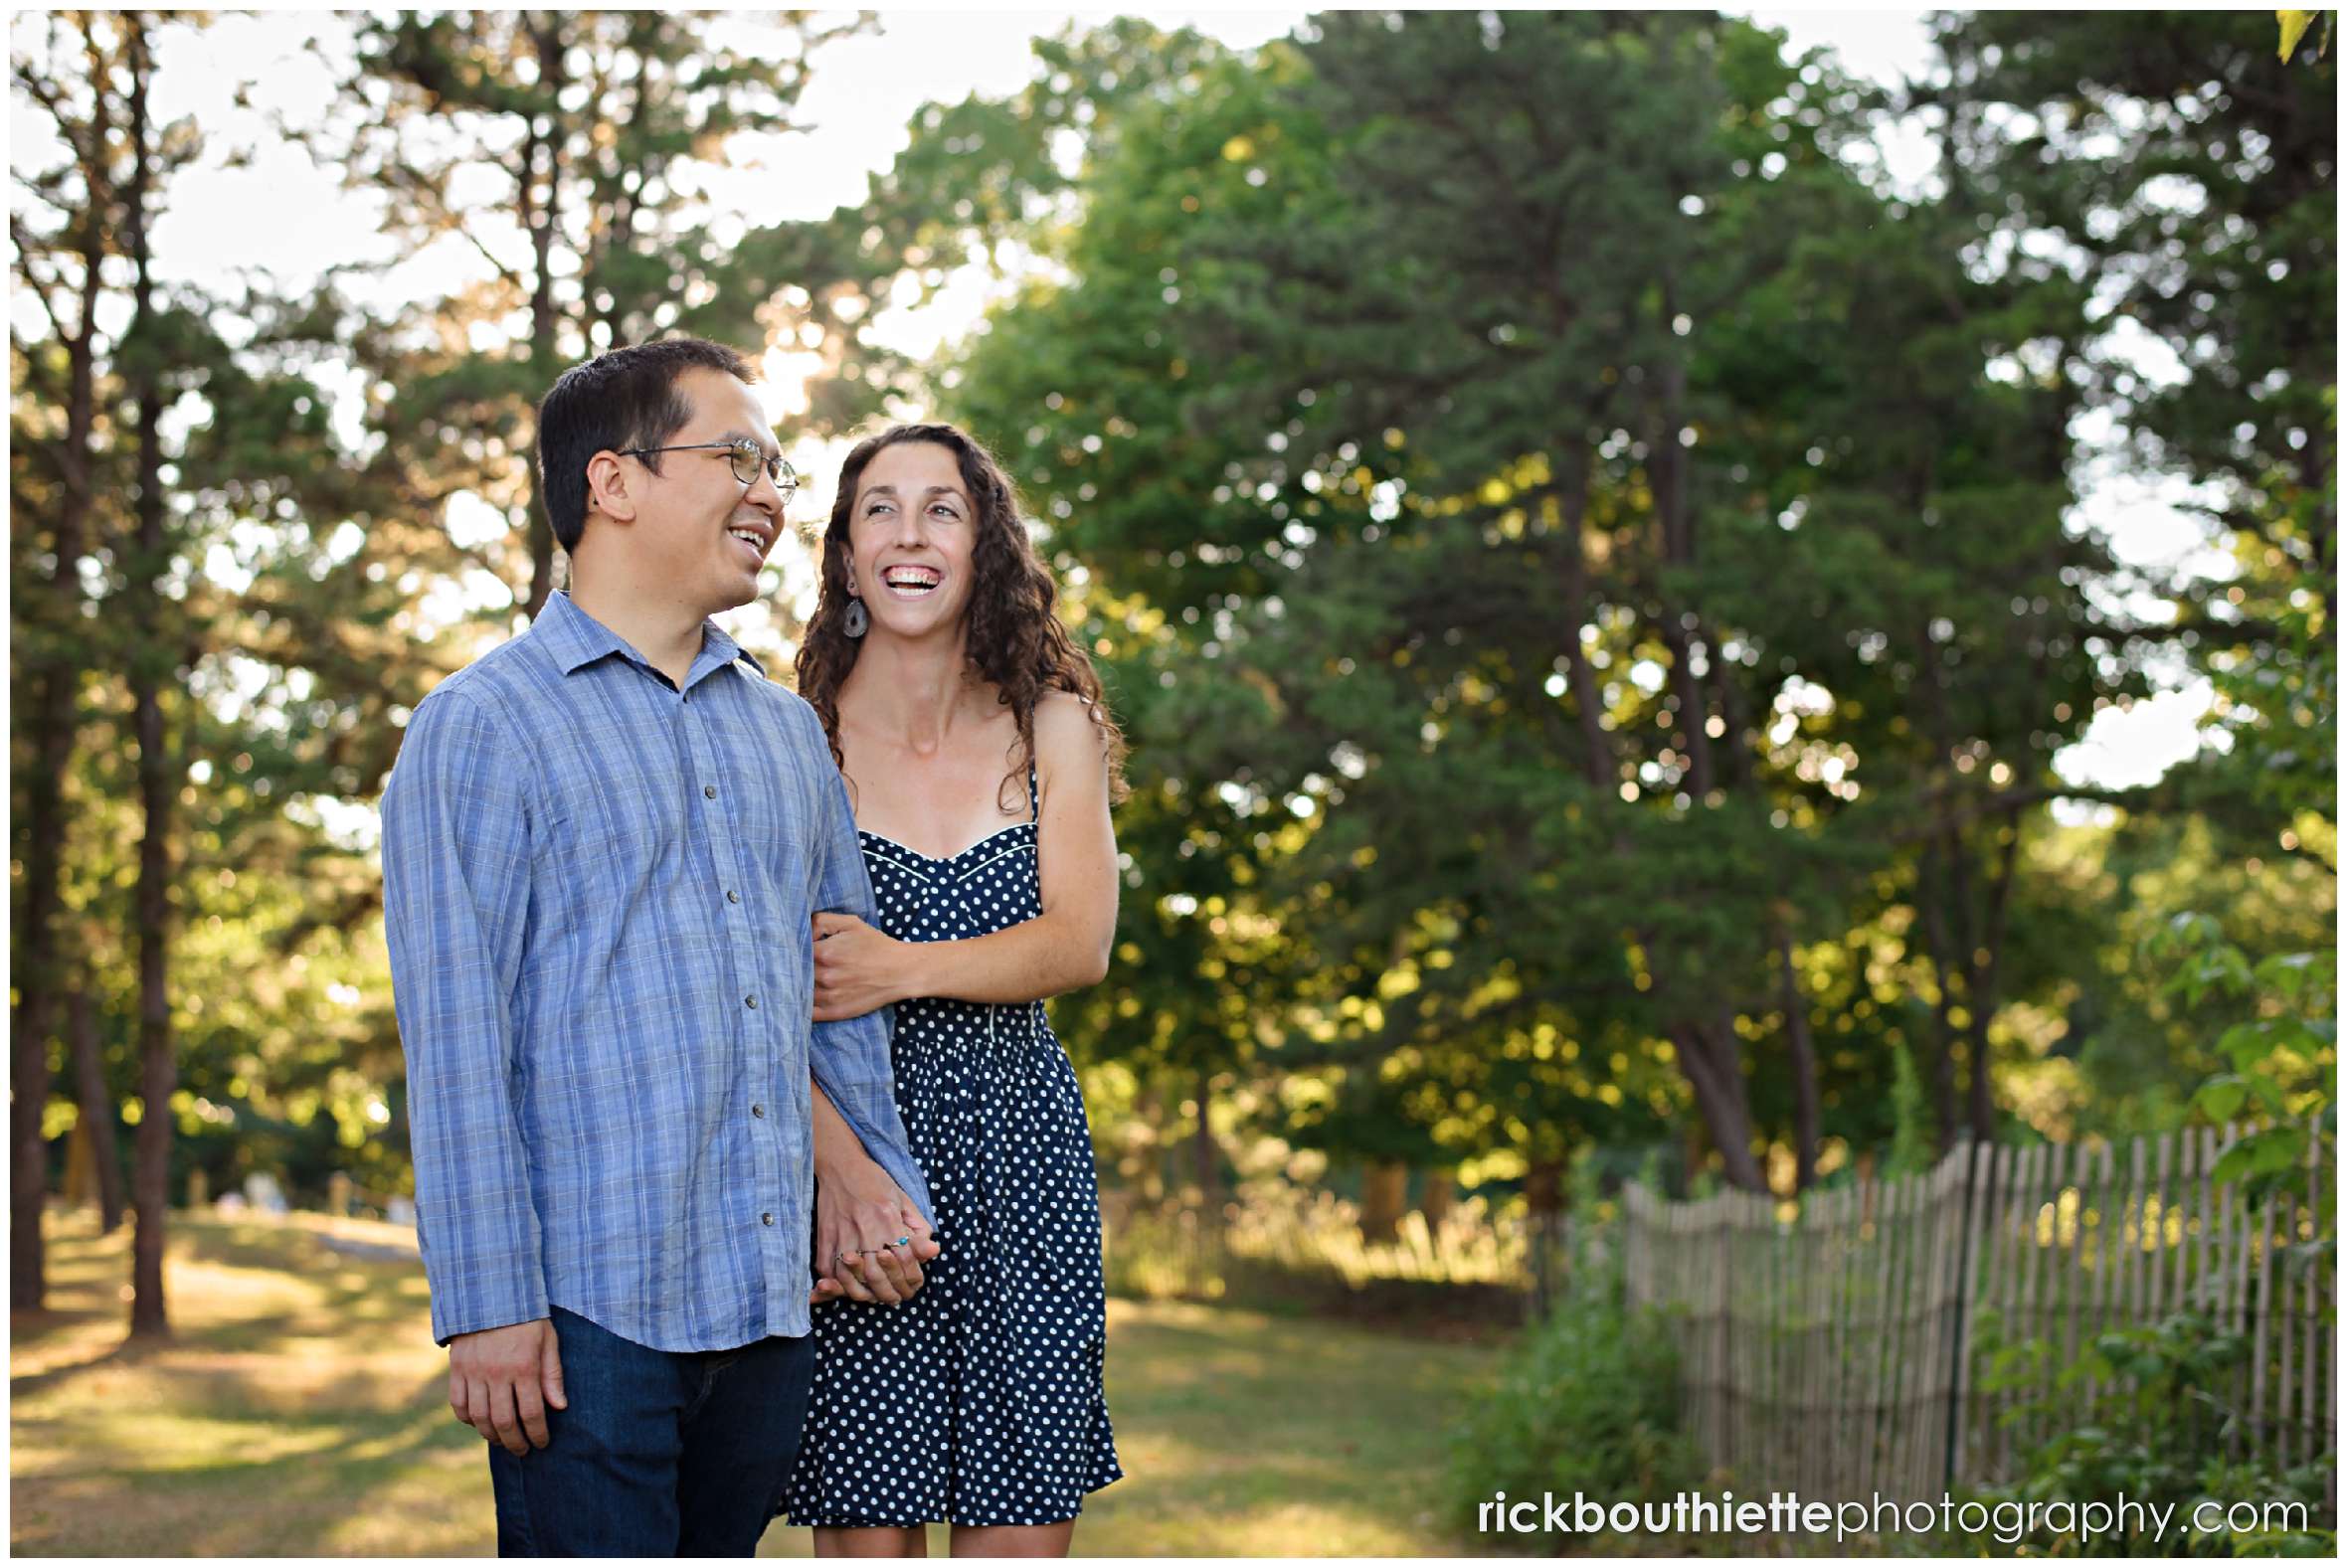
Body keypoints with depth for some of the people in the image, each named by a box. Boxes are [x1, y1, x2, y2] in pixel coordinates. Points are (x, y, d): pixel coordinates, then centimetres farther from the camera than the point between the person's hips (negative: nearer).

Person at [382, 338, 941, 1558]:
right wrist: (488, 1307, -13)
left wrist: (878, 1185, 14)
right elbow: (454, 1035, -8)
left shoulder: (788, 729, 17)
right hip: (588, 1313, -6)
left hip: (770, 1305, 6)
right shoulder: (482, 726, -3)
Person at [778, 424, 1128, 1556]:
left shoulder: (1051, 728, 9)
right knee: (867, 1536, -2)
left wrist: (903, 968, -20)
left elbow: (1081, 944, -4)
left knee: (1023, 1533, 1)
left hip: (1023, 1157, 2)